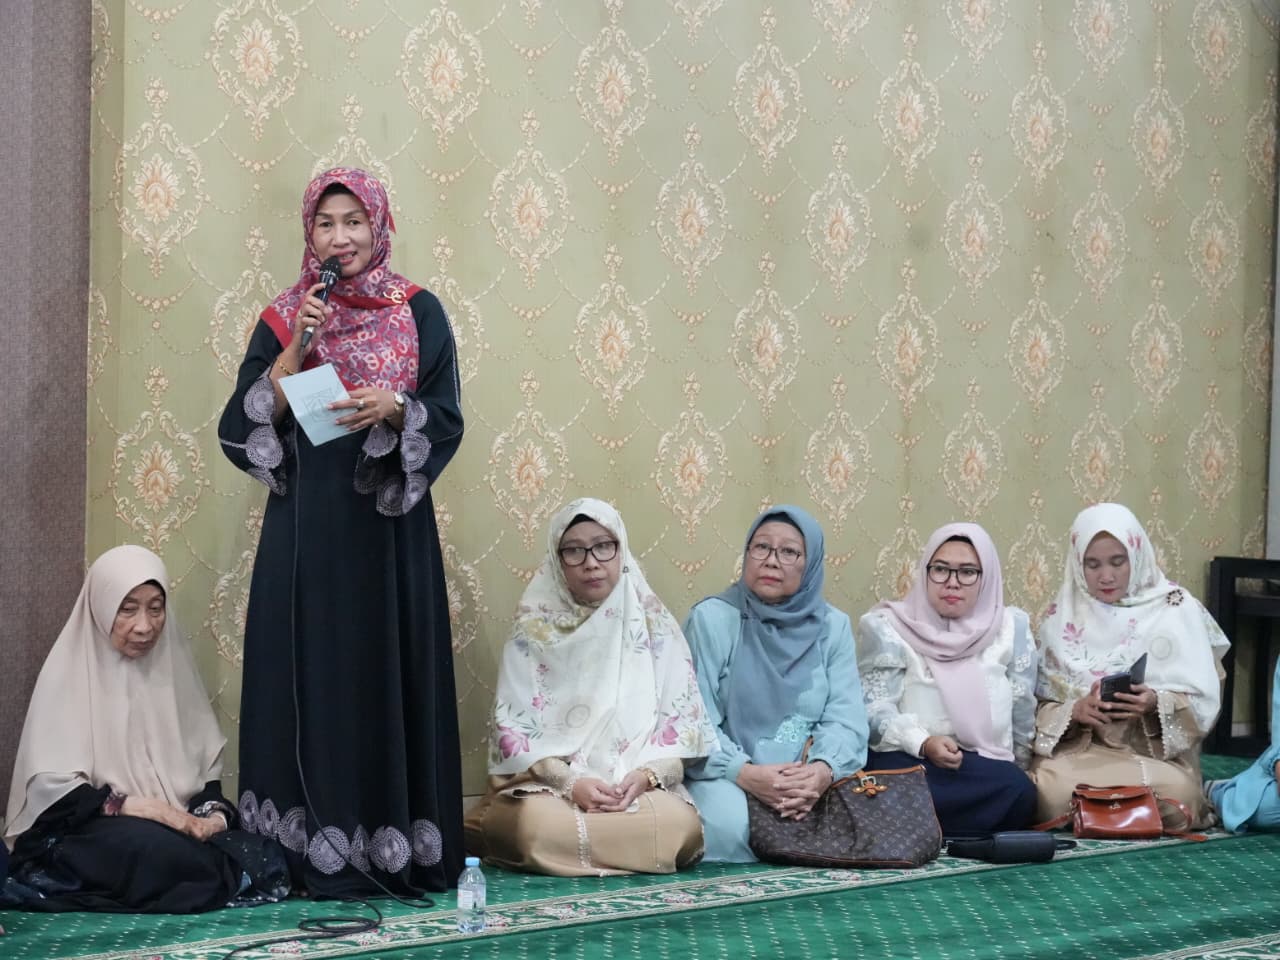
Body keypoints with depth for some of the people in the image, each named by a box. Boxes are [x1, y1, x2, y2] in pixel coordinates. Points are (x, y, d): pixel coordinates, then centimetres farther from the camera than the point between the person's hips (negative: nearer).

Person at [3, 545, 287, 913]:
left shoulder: (172, 663, 9)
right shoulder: (70, 670, -5)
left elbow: (207, 764, 10)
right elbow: (51, 786, -13)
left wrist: (214, 813, -12)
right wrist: (141, 808, -22)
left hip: (175, 827, 4)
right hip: (88, 835, -4)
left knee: (263, 861, -26)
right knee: (155, 850, -38)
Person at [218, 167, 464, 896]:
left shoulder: (420, 313, 3)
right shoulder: (284, 317, 7)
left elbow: (448, 423, 0)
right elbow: (244, 430, -1)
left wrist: (395, 408, -19)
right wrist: (296, 350, -11)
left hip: (390, 525, -1)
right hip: (306, 525, 1)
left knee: (390, 674, -1)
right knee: (312, 676, 0)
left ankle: (396, 845, 6)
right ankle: (314, 845, 6)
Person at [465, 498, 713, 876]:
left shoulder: (653, 624, 6)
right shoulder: (534, 630, 2)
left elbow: (681, 717, 3)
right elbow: (512, 726, -3)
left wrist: (646, 775, -17)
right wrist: (570, 782, -19)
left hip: (639, 786, 2)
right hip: (547, 784, -2)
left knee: (679, 825, -31)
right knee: (541, 826, -37)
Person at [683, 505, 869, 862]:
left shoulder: (834, 626, 8)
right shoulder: (711, 618, -3)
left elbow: (845, 718, -1)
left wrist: (823, 770, -24)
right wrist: (745, 773, -26)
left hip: (807, 777, 3)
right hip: (727, 777, -3)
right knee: (730, 826, -35)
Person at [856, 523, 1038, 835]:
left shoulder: (1010, 628, 10)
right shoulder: (889, 628, 4)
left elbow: (1022, 714, 14)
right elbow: (875, 709, -4)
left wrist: (1015, 772, 10)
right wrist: (923, 743, -21)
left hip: (988, 765, 4)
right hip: (908, 761, -4)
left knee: (1019, 792, -32)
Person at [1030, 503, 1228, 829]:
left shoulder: (1177, 610, 2)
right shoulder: (1062, 617, 7)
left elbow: (1202, 702, -2)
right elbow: (1040, 704, 4)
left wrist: (1157, 704, -23)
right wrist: (1074, 711, -18)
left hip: (1157, 751, 0)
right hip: (1076, 748, 1)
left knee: (1174, 793, -35)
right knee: (1055, 793, -33)